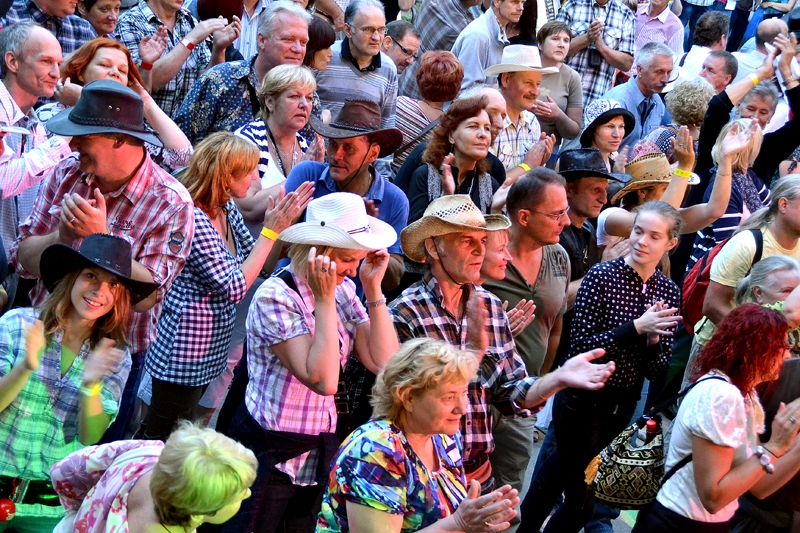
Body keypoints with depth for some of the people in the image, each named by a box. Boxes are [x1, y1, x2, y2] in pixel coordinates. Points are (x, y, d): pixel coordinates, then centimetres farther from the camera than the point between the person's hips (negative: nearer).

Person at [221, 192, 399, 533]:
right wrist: (324, 300, -25)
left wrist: (373, 289, -9)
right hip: (271, 455, -6)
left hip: (322, 452, 6)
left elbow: (382, 362, -7)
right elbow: (322, 380, -27)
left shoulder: (343, 290, 2)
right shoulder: (275, 296, -19)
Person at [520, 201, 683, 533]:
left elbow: (657, 371, 0)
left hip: (624, 406, 5)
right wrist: (636, 327, -27)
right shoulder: (602, 276, -17)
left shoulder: (669, 291, -2)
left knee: (561, 472, 25)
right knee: (581, 502, 1)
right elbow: (580, 347, -21)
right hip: (583, 402, -5)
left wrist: (653, 341, -20)